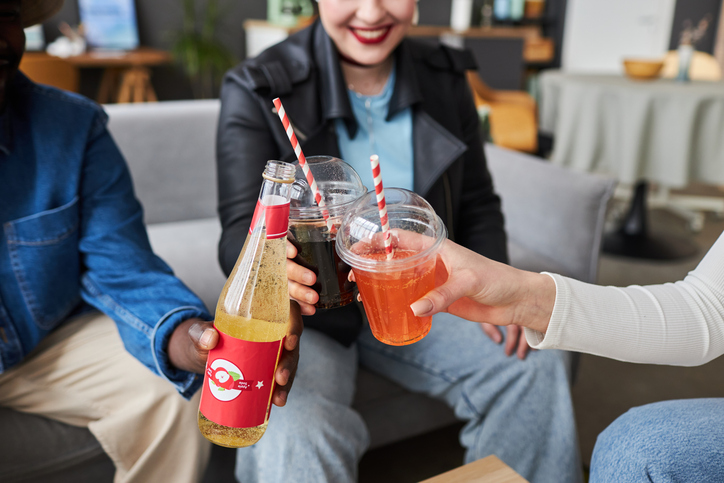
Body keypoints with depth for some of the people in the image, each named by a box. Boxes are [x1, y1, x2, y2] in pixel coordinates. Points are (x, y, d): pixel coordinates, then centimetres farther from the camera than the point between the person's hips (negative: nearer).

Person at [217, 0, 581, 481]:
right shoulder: (256, 90, -14)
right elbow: (241, 230, -21)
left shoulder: (447, 78, 0)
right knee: (294, 437, -32)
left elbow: (477, 206, 8)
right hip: (302, 314, -4)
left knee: (540, 364, -10)